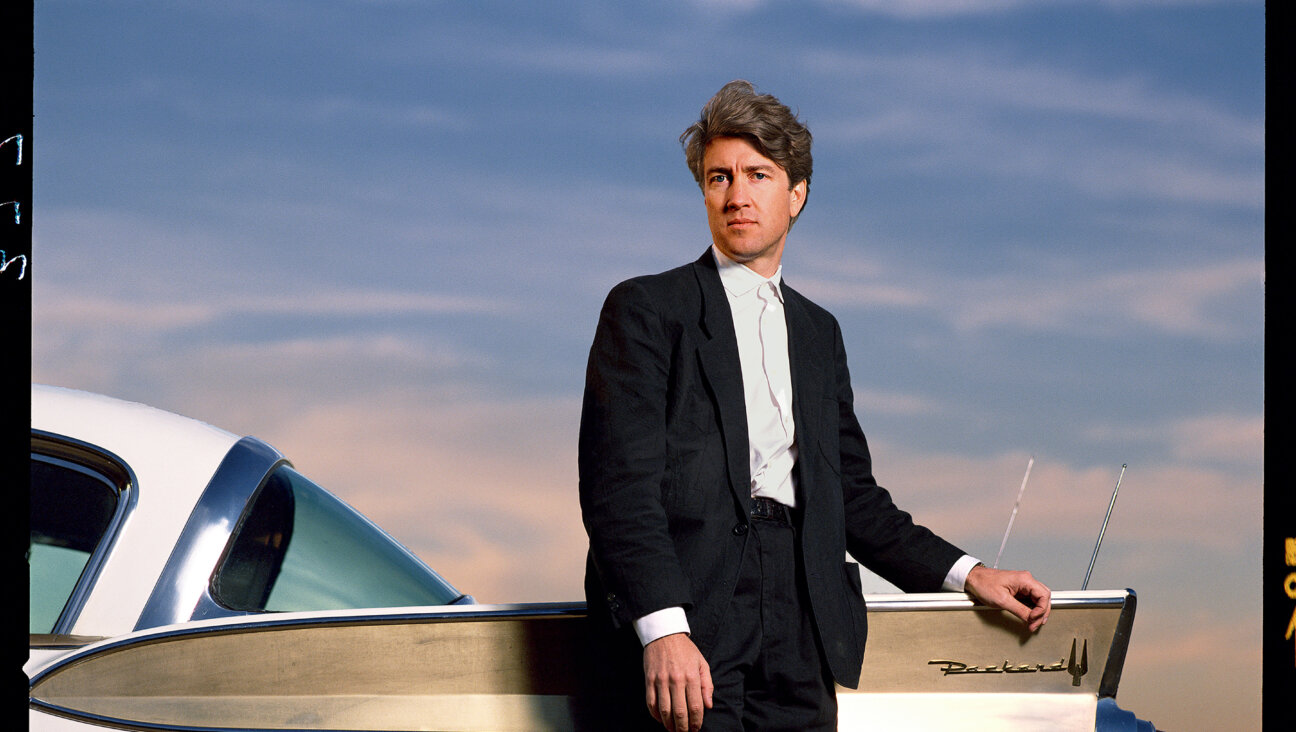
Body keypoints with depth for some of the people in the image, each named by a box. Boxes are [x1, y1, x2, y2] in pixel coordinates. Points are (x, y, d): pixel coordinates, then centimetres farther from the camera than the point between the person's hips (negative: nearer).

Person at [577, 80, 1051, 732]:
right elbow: (618, 483, -6)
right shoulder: (646, 309, 6)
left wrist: (965, 573, 15)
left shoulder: (818, 333, 24)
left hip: (795, 643, 5)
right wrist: (663, 629, -19)